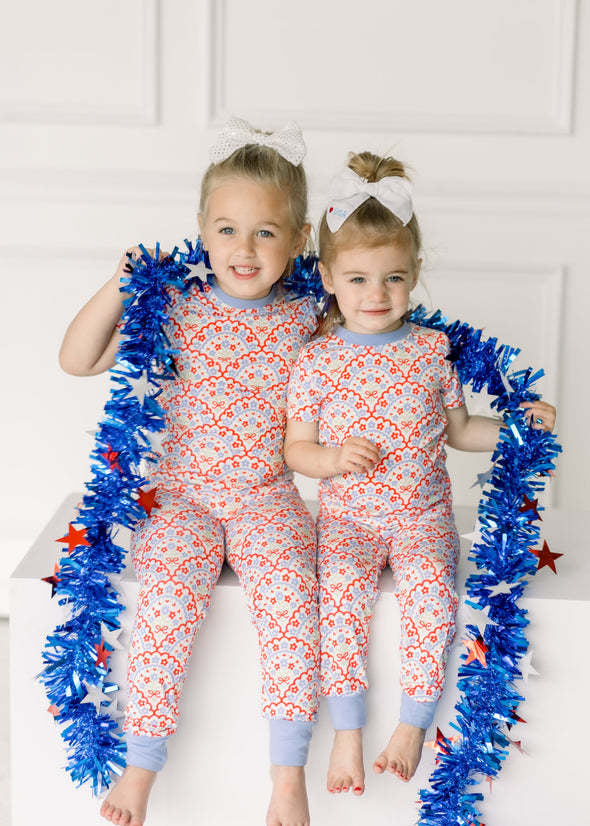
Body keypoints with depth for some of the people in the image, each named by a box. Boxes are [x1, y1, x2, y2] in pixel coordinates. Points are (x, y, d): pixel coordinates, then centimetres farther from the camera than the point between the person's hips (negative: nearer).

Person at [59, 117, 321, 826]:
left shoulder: (307, 318, 3)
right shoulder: (176, 311, 0)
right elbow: (76, 360, -1)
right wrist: (120, 286, -10)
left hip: (268, 498, 1)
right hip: (183, 494, 0)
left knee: (289, 589, -27)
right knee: (168, 592, -28)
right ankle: (141, 767, -13)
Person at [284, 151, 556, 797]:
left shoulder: (432, 350, 3)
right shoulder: (315, 360, -2)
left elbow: (458, 430, 14)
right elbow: (296, 449, 4)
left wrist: (520, 426, 1)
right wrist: (332, 459, -17)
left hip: (423, 517, 1)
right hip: (346, 516, -1)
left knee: (429, 589, -27)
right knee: (341, 588, -28)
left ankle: (412, 725, -11)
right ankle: (347, 733, -15)